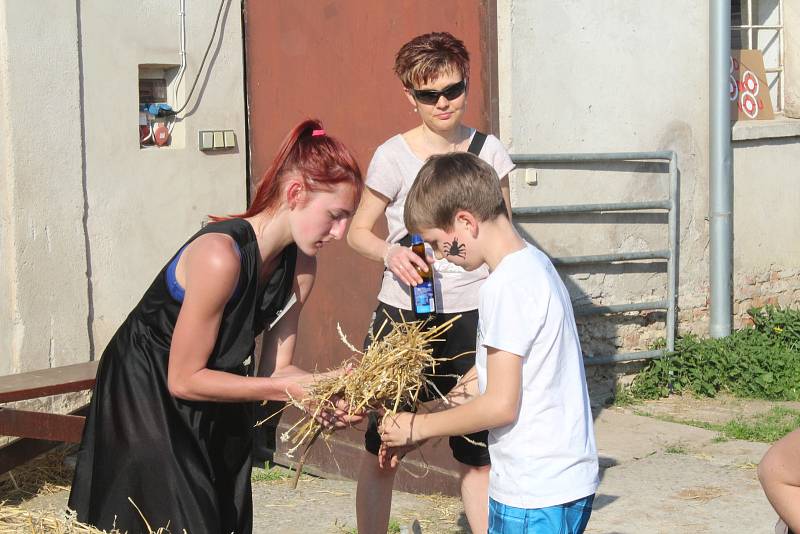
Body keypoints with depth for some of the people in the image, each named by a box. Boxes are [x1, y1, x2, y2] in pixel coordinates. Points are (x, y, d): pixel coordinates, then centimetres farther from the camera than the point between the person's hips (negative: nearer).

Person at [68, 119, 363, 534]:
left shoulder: (300, 265, -7)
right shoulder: (221, 256, -31)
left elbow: (274, 367, -4)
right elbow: (184, 379, -25)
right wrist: (289, 388, -26)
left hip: (215, 414, 8)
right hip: (144, 396, -8)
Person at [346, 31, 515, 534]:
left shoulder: (489, 151, 1)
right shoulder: (394, 157, -8)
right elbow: (358, 231, 1)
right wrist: (391, 253, -20)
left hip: (471, 317, 2)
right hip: (404, 317, -2)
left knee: (479, 449, 6)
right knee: (384, 448, 6)